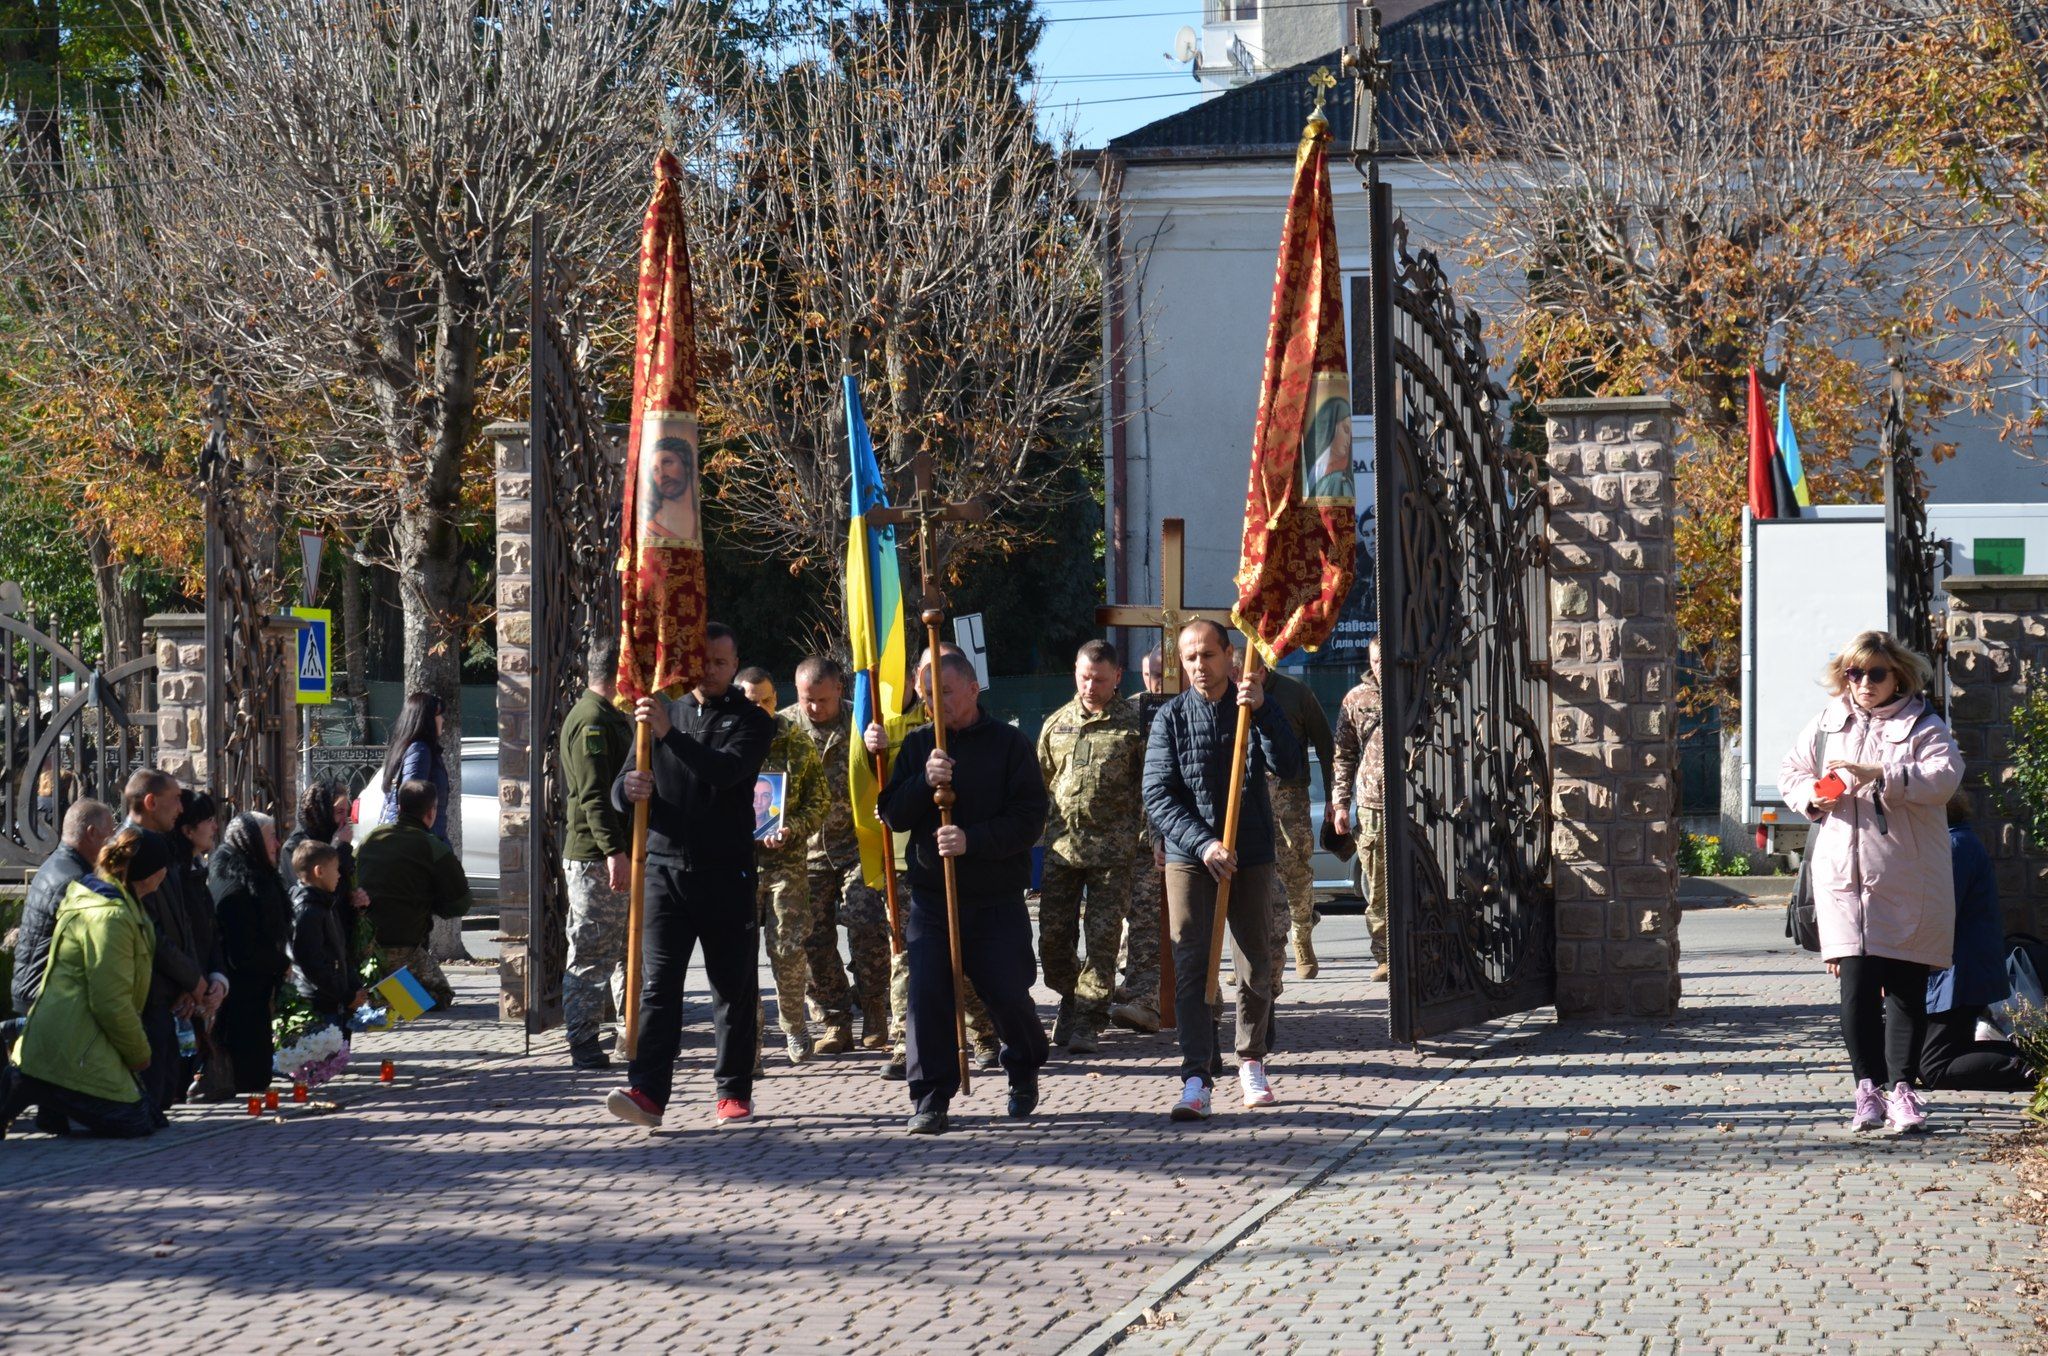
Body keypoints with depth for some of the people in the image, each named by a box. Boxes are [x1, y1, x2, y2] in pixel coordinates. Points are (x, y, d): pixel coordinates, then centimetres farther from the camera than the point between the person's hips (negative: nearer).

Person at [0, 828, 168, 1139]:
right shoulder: (109, 916, -19)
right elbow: (111, 1002, -20)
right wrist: (140, 1054, -7)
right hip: (74, 1052, -11)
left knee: (151, 1116, 6)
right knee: (134, 1123, -12)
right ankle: (33, 1089, -9)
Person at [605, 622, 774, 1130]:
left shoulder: (750, 721, 5)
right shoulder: (663, 714, 16)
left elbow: (726, 771, -16)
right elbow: (620, 790, 13)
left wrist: (670, 735, -27)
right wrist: (628, 789, -13)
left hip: (726, 872, -2)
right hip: (665, 865, 2)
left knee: (734, 986, 3)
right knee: (657, 982, -8)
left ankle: (735, 1092, 11)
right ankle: (647, 1090, -15)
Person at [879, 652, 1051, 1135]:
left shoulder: (1009, 745, -1)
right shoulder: (918, 745, 9)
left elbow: (1030, 818, -8)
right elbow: (892, 814, 5)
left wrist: (973, 840, -20)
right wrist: (925, 782, -14)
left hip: (998, 899, -2)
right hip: (931, 894, 2)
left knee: (1008, 994, 0)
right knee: (927, 994, -8)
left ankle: (1025, 1072, 28)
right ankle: (930, 1096, 0)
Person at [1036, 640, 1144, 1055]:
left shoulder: (1134, 724, 1)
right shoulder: (1056, 724, 13)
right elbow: (1038, 782, 20)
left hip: (1112, 849, -4)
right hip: (1060, 845, 4)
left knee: (1102, 937, -4)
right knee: (1053, 934, 5)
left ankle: (1088, 1021, 2)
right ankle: (1070, 1000, 28)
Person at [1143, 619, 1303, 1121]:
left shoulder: (1255, 709, 3)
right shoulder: (1171, 718, 1)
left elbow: (1290, 767, -12)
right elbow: (1158, 797, -5)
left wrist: (1262, 711, -24)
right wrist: (1204, 844, -17)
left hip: (1251, 856, 1)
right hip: (1188, 857, -1)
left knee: (1255, 967, 7)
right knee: (1191, 967, -10)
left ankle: (1251, 1061, 26)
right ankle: (1197, 1079, -13)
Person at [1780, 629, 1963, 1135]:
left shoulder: (1922, 727, 1)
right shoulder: (1827, 723, 12)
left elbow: (1944, 776, -16)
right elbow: (1791, 771, 19)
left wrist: (1879, 775, -25)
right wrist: (1812, 796, -3)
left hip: (1908, 880, -2)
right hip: (1844, 875, 2)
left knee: (1906, 987, 2)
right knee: (1857, 982, -6)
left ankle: (1902, 1088, 7)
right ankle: (1867, 1087, -1)